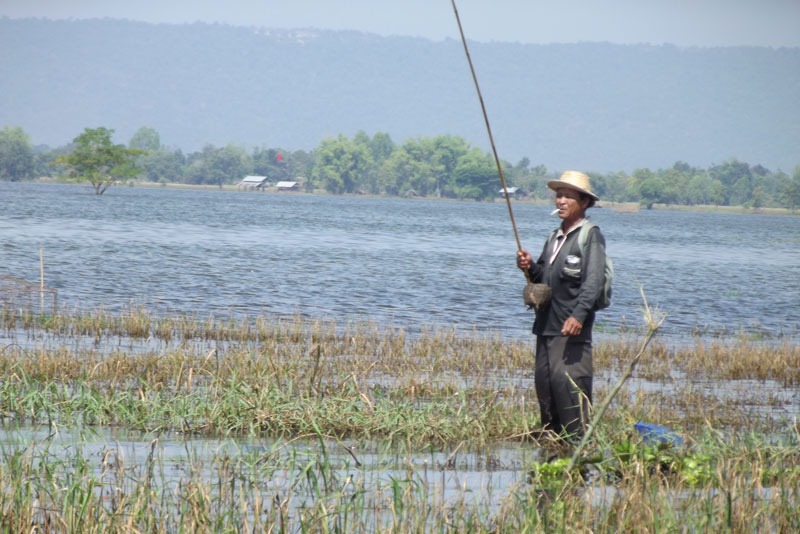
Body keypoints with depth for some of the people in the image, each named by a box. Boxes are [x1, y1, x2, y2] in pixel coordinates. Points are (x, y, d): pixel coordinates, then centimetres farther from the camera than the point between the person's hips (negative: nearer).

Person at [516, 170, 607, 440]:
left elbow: (593, 281, -17)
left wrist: (579, 315, -29)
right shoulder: (554, 237, 20)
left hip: (572, 330, -8)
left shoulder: (591, 236, -6)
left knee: (568, 384, -14)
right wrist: (530, 267, 1)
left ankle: (578, 439, -12)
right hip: (546, 326, 8)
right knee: (544, 385, 8)